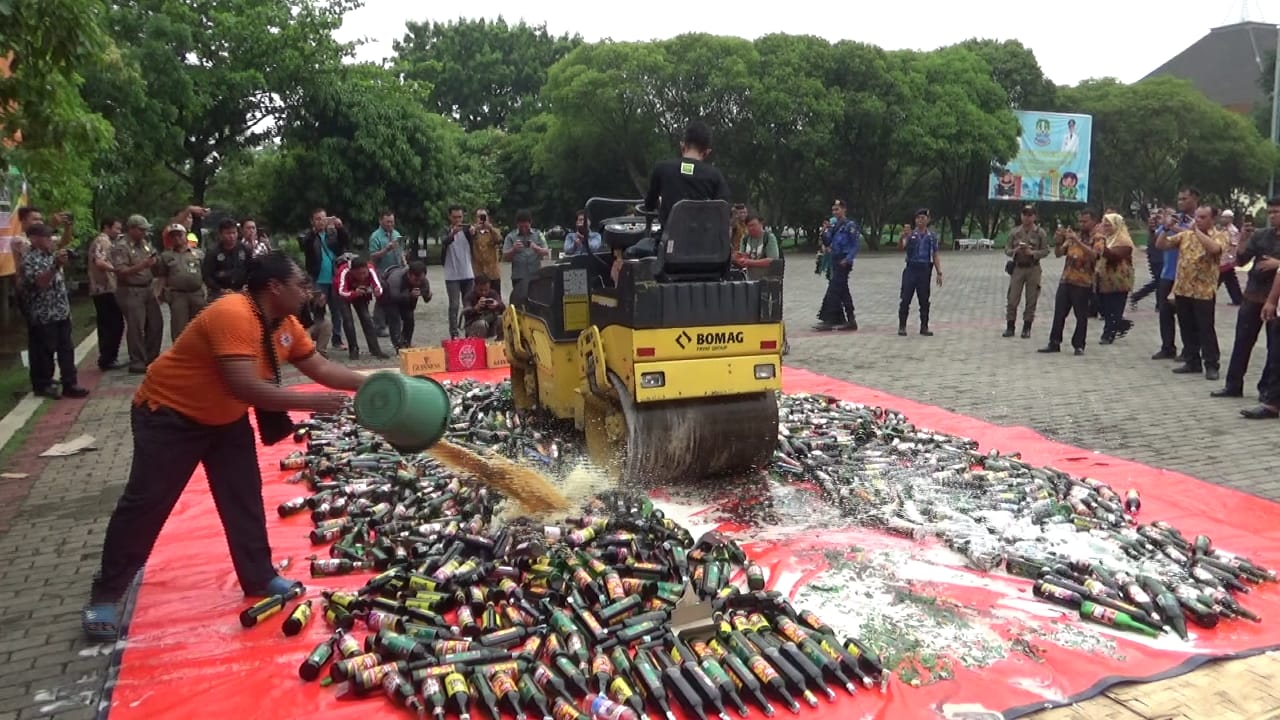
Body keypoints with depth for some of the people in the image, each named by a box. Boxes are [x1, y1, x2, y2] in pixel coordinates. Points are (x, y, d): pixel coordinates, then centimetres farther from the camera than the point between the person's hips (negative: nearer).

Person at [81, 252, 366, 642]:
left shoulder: (286, 325, -5)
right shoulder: (232, 314, -34)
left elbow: (320, 367, 1)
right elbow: (244, 387, -41)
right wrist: (310, 402, -37)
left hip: (226, 417, 8)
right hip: (169, 414, -8)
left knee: (244, 497, 6)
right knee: (145, 502, -2)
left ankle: (260, 579, 17)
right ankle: (105, 596, 12)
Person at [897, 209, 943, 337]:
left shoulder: (932, 236, 6)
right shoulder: (910, 234, 2)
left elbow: (935, 256, 7)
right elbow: (900, 247, -15)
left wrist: (939, 273, 2)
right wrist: (903, 236, -34)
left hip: (925, 270, 1)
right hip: (911, 269, -1)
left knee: (924, 300, 6)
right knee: (905, 299, -2)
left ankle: (924, 327, 14)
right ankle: (902, 326, 5)